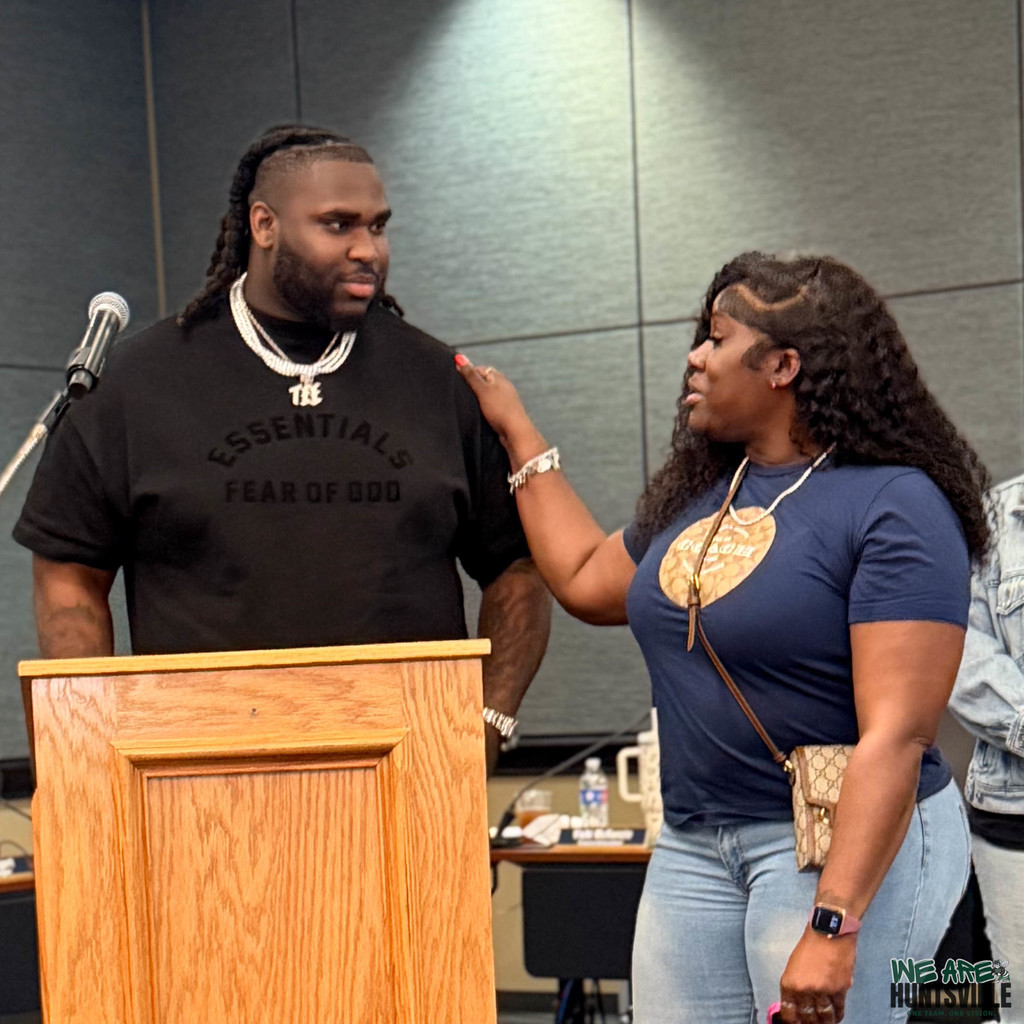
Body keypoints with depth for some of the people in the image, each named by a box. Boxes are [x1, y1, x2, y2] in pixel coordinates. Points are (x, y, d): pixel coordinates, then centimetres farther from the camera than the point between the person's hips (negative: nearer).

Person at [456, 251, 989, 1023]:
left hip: (850, 845, -7)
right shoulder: (702, 495, 12)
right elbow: (585, 580, 28)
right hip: (695, 843, 7)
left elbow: (896, 737, -21)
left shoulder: (895, 506, -14)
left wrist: (834, 927, -26)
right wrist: (517, 431, 31)